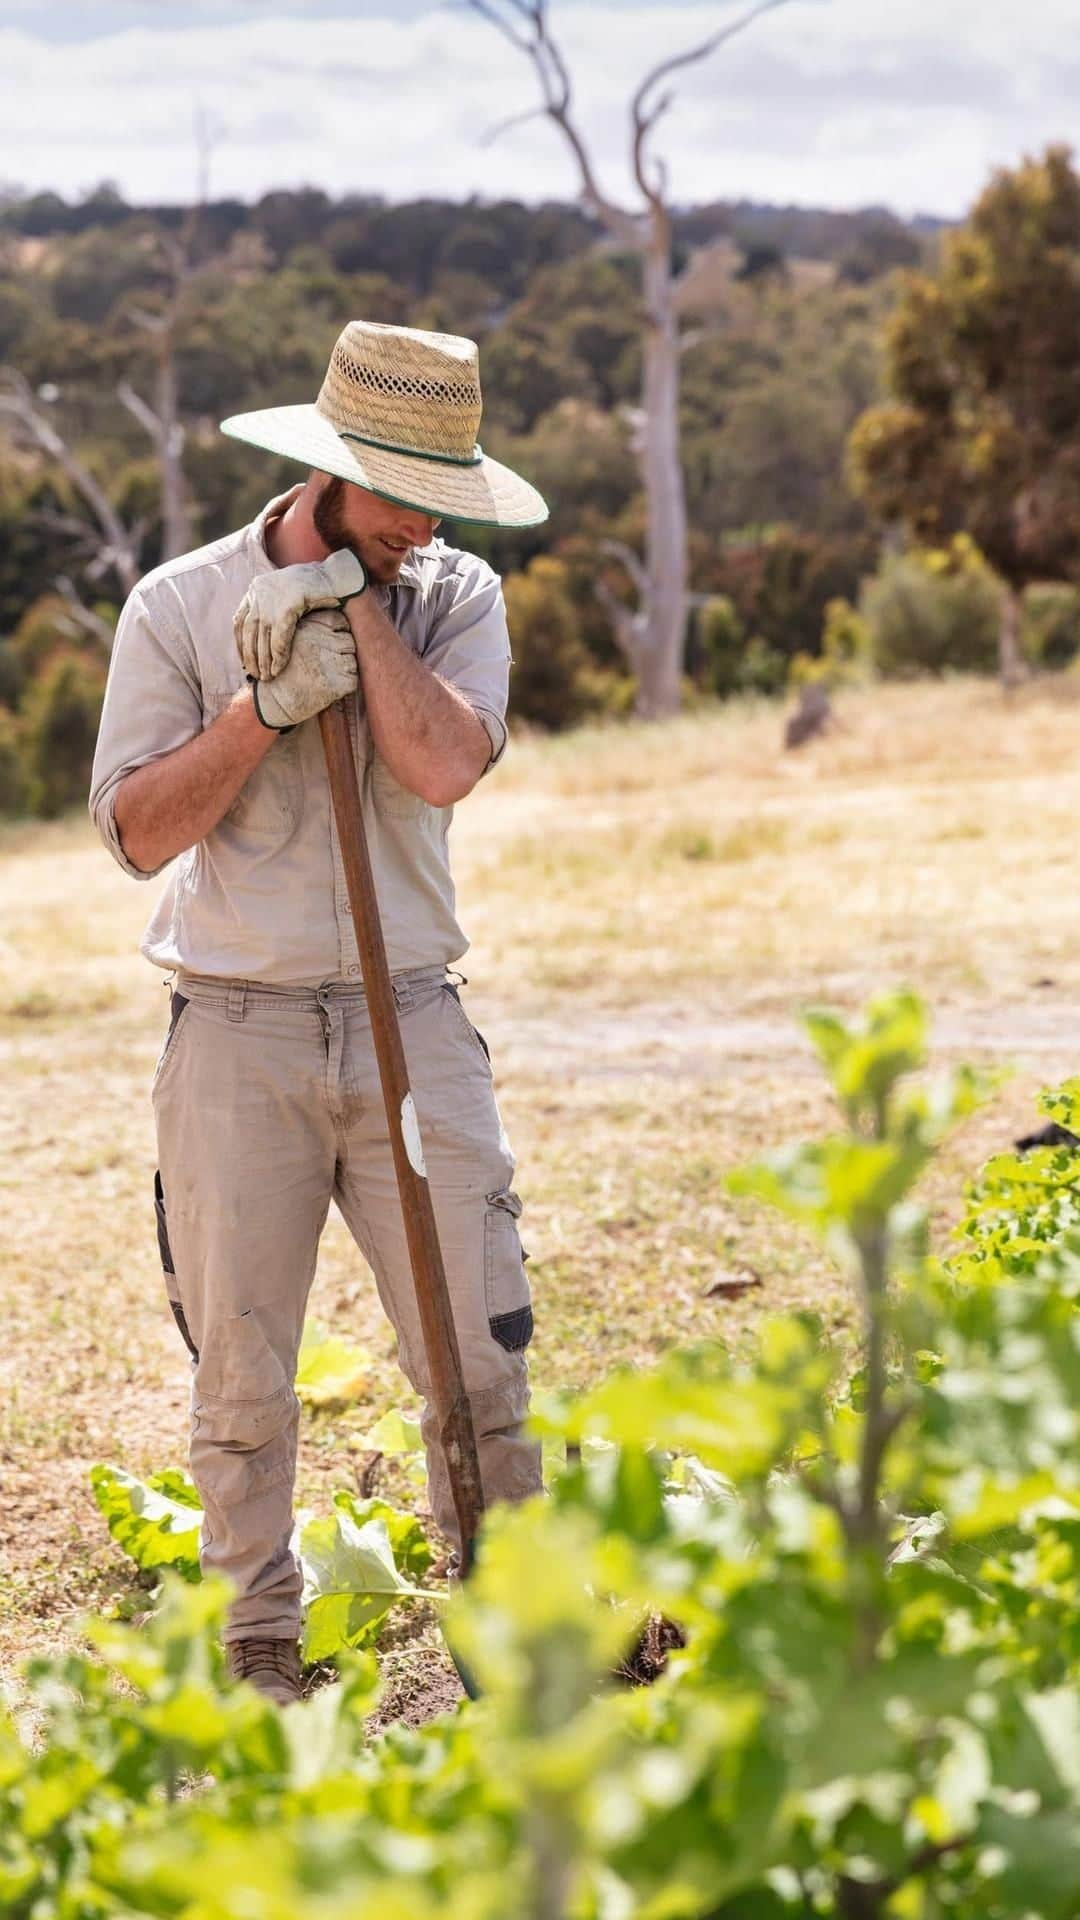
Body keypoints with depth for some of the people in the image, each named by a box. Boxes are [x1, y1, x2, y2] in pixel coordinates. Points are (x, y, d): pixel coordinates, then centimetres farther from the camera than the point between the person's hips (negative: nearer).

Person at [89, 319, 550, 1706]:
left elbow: (443, 762, -13)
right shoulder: (181, 605, 1)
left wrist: (355, 598, -10)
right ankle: (259, 1650, 19)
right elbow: (137, 832, -4)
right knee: (241, 1372, 5)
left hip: (411, 1025, 1)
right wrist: (261, 707, -15)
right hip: (236, 1033, -1)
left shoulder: (455, 594, 6)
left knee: (478, 1354, 1)